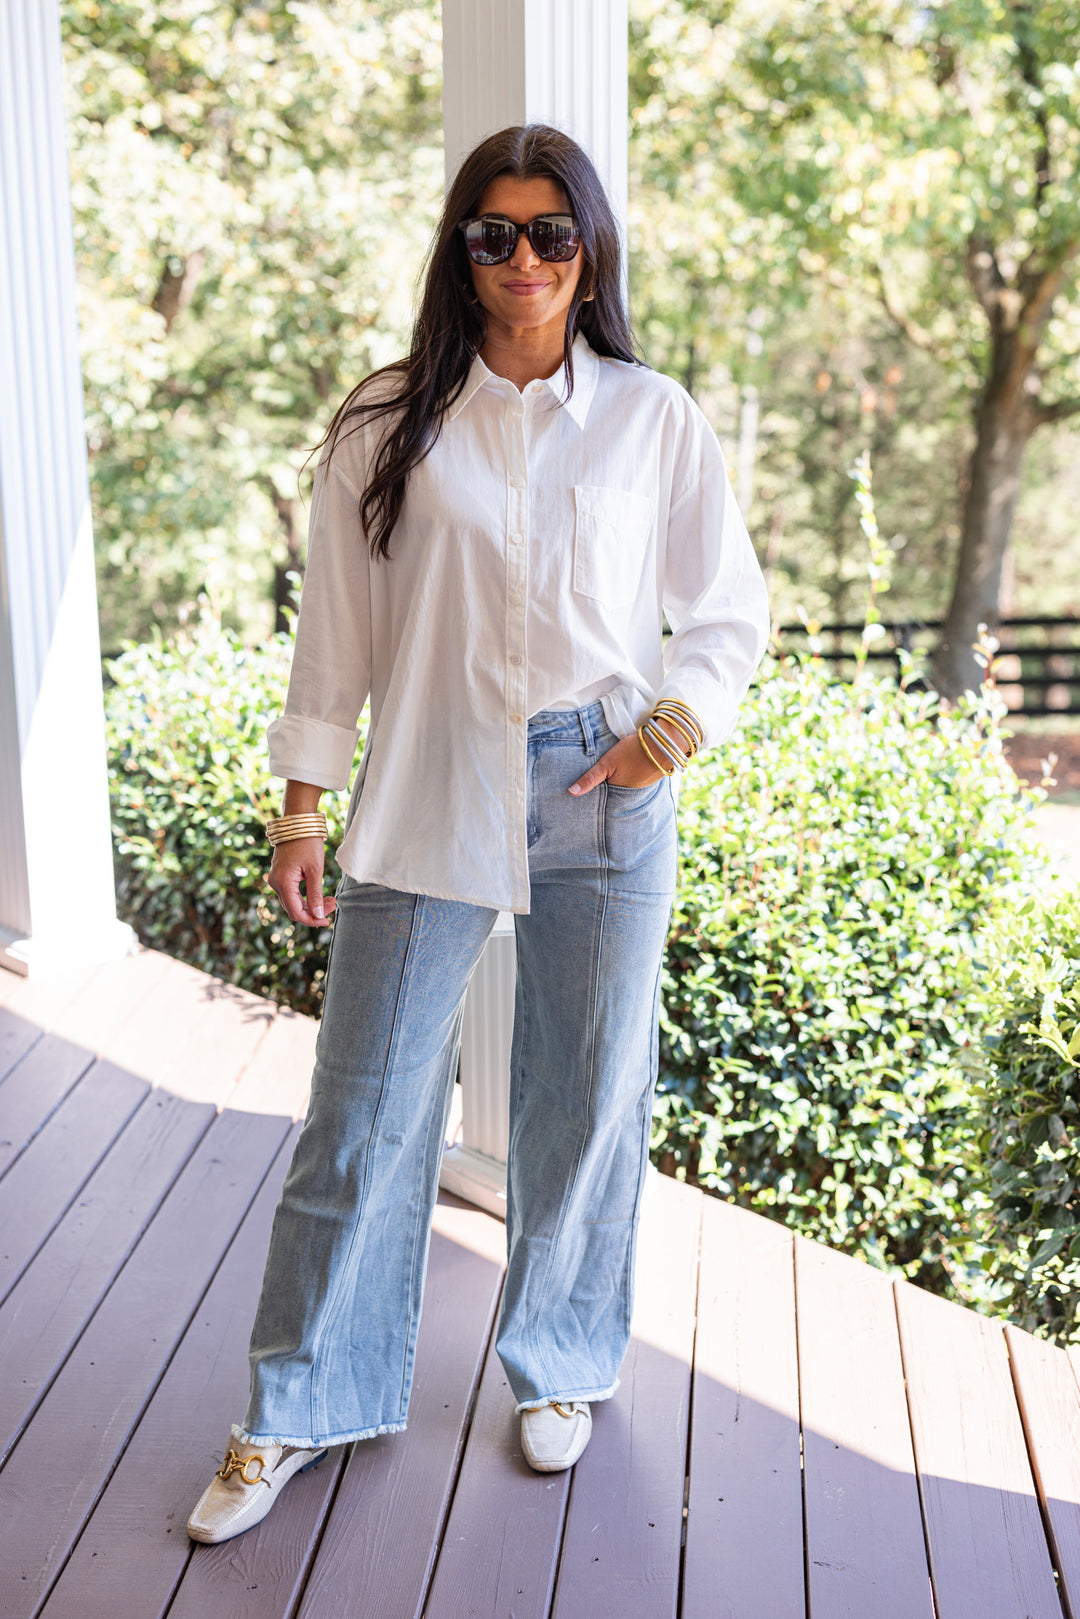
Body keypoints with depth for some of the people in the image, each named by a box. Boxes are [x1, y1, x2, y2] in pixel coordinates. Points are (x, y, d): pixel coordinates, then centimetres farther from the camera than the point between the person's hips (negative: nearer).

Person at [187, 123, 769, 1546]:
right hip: (429, 795, 0)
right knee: (366, 1107, 5)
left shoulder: (654, 419, 3)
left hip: (606, 795, 1)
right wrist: (302, 805, 3)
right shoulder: (388, 427, 2)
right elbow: (337, 628, 5)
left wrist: (679, 719, -11)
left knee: (589, 1097, 12)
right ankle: (304, 1408, 24)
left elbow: (729, 610, 7)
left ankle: (560, 1367, 35)